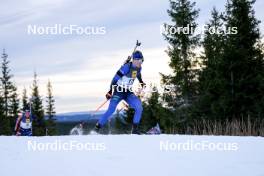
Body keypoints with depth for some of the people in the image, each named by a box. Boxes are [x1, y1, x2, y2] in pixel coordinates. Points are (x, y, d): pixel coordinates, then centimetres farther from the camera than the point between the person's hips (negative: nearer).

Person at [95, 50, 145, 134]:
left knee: (139, 107, -14)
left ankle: (135, 129, -5)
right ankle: (98, 126, 3)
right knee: (111, 110, -15)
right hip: (118, 91, -6)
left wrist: (141, 82, 37)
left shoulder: (138, 68, 0)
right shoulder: (127, 67, -21)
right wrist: (111, 91, -26)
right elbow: (116, 77, -22)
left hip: (128, 93, 6)